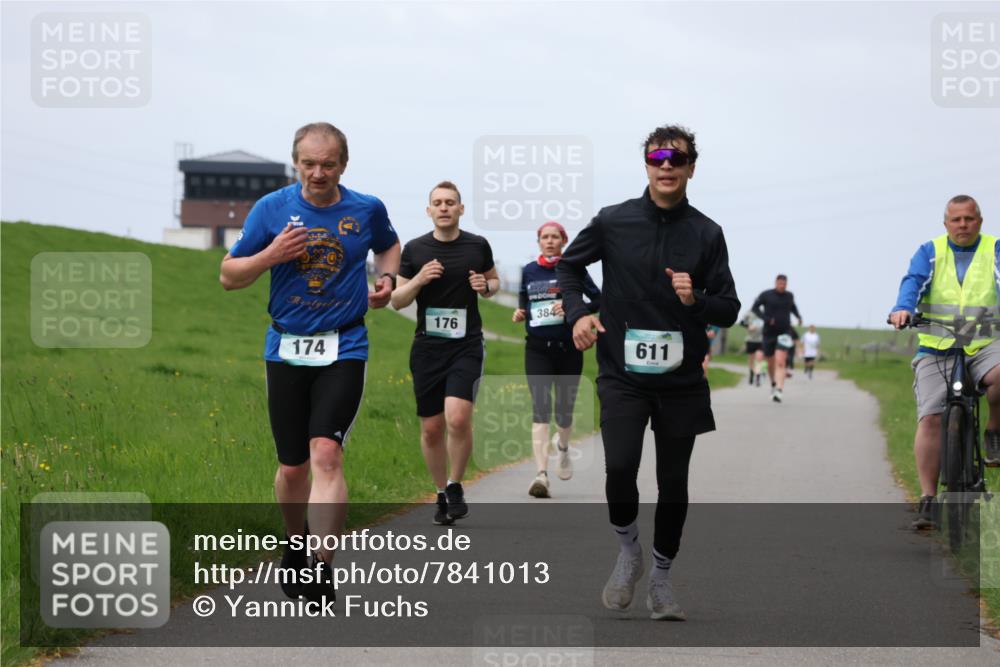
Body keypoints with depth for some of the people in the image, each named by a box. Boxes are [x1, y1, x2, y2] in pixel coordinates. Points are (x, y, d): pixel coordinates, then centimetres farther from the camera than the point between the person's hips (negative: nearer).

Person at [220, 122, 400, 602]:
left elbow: (388, 246, 25)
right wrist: (272, 254, -15)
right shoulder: (272, 208, -2)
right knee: (292, 467, 8)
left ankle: (321, 566, -23)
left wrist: (386, 281, 4)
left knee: (325, 454, -19)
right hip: (287, 347, 1)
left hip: (344, 349, -1)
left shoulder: (367, 210, 2)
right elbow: (228, 275, 3)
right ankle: (295, 545, 35)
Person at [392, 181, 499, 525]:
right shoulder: (414, 249, 2)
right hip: (427, 348, 2)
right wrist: (419, 280, -13)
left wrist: (486, 286, -5)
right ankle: (442, 494, 24)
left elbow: (494, 281, 19)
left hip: (466, 345, -2)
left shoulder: (478, 246, 2)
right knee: (431, 428, 6)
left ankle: (455, 487, 0)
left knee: (458, 418, -20)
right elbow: (397, 300, 6)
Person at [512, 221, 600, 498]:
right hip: (537, 349, 1)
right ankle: (542, 474, -23)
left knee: (564, 410, 10)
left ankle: (563, 449, 45)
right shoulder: (529, 270, 7)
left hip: (568, 348, -1)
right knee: (540, 409, -14)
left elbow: (599, 300, -1)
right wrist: (520, 314, -2)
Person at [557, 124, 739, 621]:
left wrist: (696, 300, -18)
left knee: (673, 482, 7)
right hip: (623, 373, -1)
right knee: (620, 467, -18)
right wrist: (577, 313, -4)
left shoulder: (707, 234, 0)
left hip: (681, 379, 1)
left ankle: (660, 579, 25)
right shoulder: (613, 221, -2)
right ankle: (627, 551, 10)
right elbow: (568, 264, 13)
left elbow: (729, 310, 3)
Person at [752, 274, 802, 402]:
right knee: (771, 364, 13)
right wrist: (766, 318, -17)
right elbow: (755, 308, -3)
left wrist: (798, 316, 8)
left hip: (784, 333, 0)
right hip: (769, 334, 0)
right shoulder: (766, 295, -5)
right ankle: (774, 383, 44)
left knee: (780, 363, -18)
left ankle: (779, 391, -28)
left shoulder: (789, 295, 5)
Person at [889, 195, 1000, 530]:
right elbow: (914, 281, -8)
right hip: (936, 350, 1)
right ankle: (928, 499, -7)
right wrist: (903, 308, -30)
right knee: (930, 418, -12)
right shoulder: (930, 253, 9)